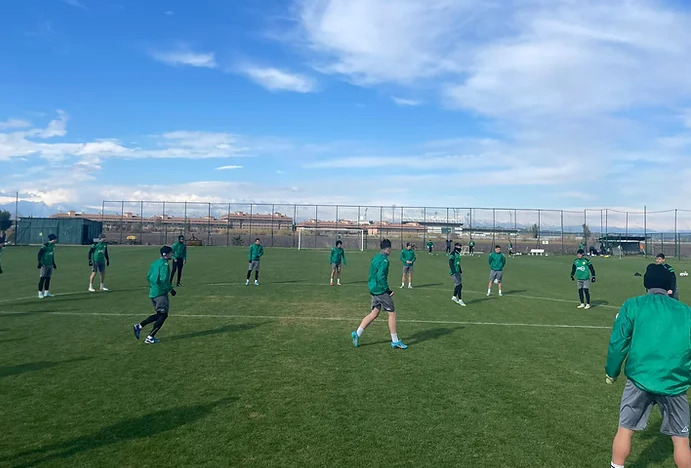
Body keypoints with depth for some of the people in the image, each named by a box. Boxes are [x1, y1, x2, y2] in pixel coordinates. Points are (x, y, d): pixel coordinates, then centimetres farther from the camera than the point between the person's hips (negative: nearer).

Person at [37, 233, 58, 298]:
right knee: (43, 278, -4)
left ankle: (46, 292, 17)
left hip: (50, 264, 8)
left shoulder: (53, 246, 13)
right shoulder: (45, 245, -12)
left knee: (48, 278, 10)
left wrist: (53, 264, 25)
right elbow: (39, 253, -16)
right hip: (44, 264, -8)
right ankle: (40, 293, 1)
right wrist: (39, 262, -23)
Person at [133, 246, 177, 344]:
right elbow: (164, 280, -22)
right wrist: (171, 289, -11)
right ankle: (150, 337, 0)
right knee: (163, 315, 0)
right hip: (161, 293, -9)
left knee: (159, 314, 18)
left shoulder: (155, 262, 13)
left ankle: (139, 326, 12)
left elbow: (148, 277, 17)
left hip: (153, 293, 9)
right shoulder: (164, 264, -14)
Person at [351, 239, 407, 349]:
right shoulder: (384, 260, -16)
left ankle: (357, 333, 9)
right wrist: (387, 290, -15)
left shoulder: (375, 258, 12)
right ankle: (395, 341, 8)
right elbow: (381, 277, -23)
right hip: (381, 290, -9)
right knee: (392, 313, 1)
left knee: (374, 313, 14)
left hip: (373, 289, 9)